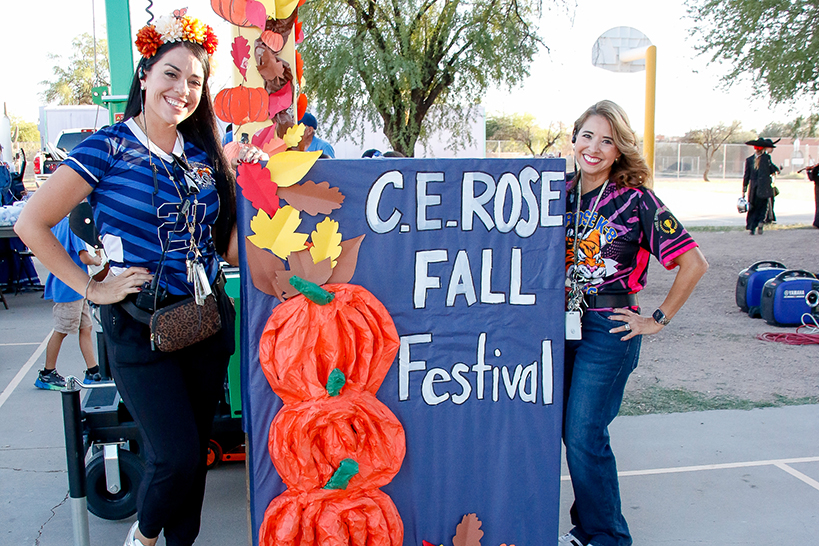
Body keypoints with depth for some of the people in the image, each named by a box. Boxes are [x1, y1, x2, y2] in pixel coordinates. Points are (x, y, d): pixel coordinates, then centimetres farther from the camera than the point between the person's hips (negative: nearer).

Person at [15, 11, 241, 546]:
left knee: (197, 450, 13)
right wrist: (91, 289, -10)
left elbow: (228, 245, 13)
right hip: (140, 326, -5)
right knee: (176, 455, -5)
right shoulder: (110, 147, -7)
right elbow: (31, 224, -8)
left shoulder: (205, 155, 7)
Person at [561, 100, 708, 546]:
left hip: (608, 329, -5)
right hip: (562, 323, 5)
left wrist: (658, 320, -7)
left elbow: (694, 262, -9)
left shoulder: (636, 199, -10)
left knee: (584, 437, -4)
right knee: (572, 433, 12)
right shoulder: (561, 193, 4)